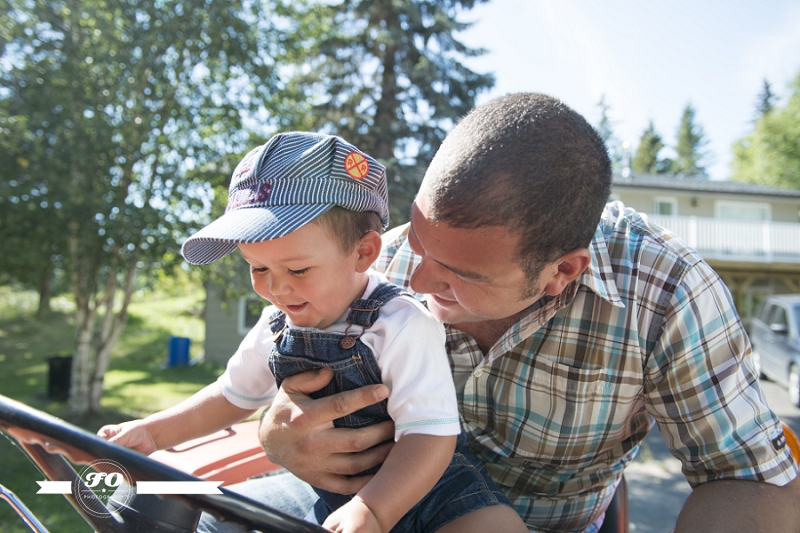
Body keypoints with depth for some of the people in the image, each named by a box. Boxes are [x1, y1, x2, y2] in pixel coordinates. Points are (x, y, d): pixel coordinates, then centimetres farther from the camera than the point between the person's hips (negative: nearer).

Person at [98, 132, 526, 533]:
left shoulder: (402, 326, -23)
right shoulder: (277, 326, 0)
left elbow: (430, 436, -27)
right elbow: (234, 395, 16)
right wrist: (152, 432, 10)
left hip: (425, 484, -6)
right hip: (328, 496, 6)